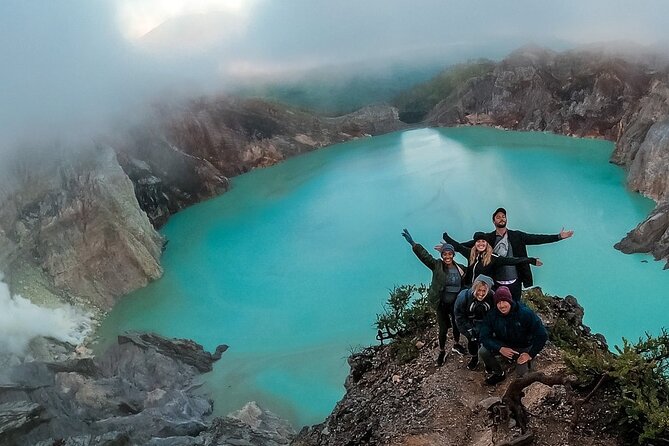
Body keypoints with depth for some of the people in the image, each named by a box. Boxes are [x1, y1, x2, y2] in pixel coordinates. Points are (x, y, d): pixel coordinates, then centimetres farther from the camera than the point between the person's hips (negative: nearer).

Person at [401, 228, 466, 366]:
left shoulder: (460, 268, -2)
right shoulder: (437, 265, -12)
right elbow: (424, 255, -24)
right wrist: (412, 243, -36)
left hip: (456, 303, 3)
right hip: (442, 304, -3)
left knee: (456, 325, 20)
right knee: (443, 328, 4)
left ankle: (456, 344, 46)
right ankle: (442, 351, 25)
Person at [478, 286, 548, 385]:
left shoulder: (526, 313, -24)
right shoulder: (492, 315, -17)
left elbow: (542, 335, -20)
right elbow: (484, 337, -18)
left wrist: (531, 354, -20)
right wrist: (500, 349, -34)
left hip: (523, 348, -2)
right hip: (502, 345, 2)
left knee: (521, 374, -23)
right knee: (483, 352, -23)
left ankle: (526, 362, 15)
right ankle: (499, 373, 5)